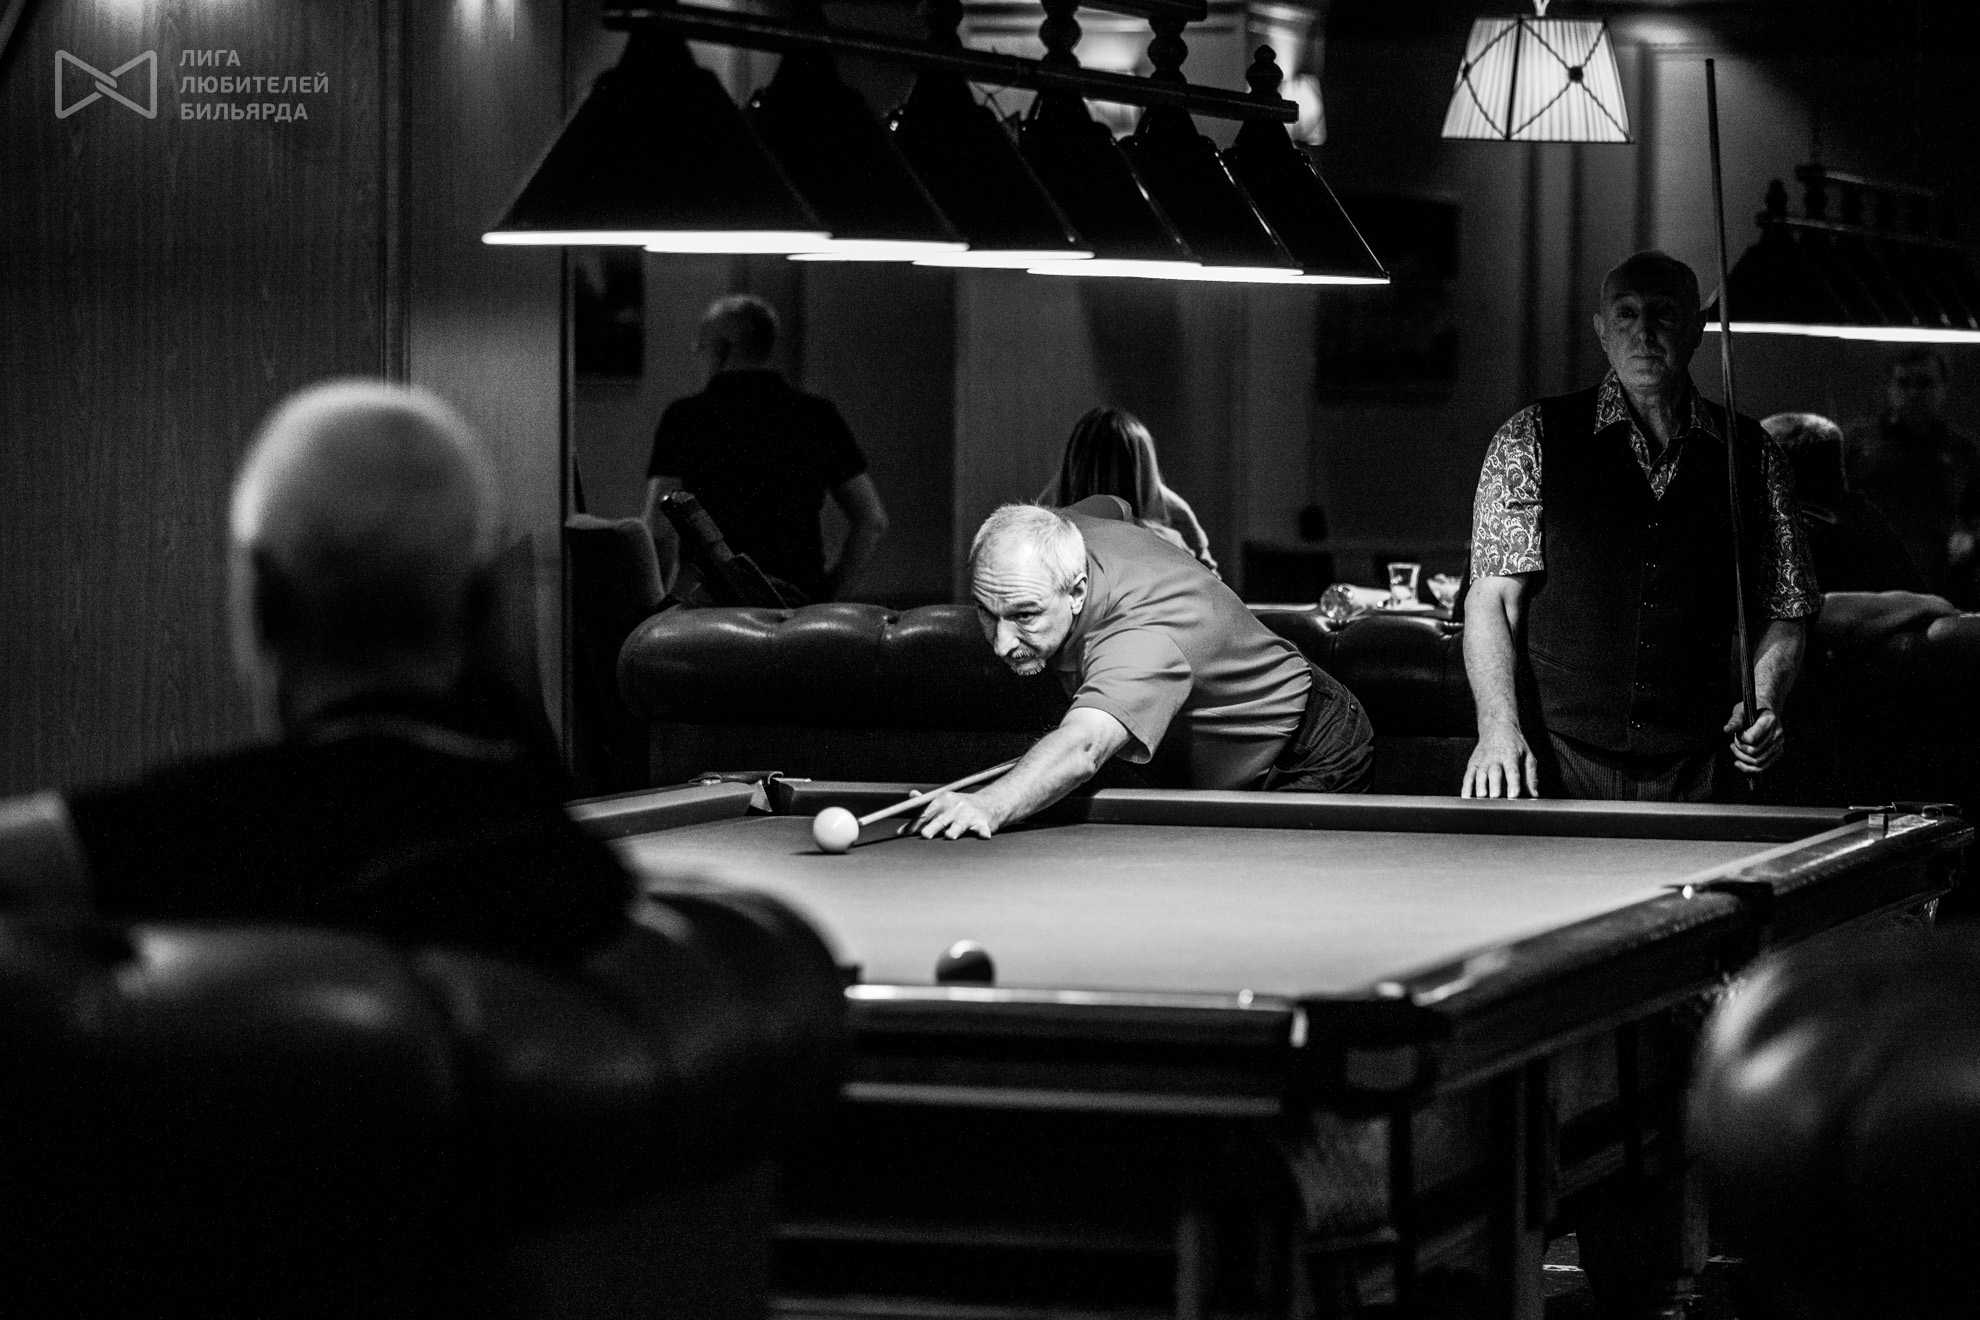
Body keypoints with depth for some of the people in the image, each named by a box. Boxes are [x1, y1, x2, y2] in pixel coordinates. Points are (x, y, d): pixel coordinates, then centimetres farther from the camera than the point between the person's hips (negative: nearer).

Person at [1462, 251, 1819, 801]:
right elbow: (1492, 599, -2)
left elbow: (1781, 614, 14)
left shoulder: (1752, 458, 9)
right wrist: (1499, 727, -16)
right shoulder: (1531, 440, 3)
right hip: (1553, 762, -1)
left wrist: (1762, 706, -6)